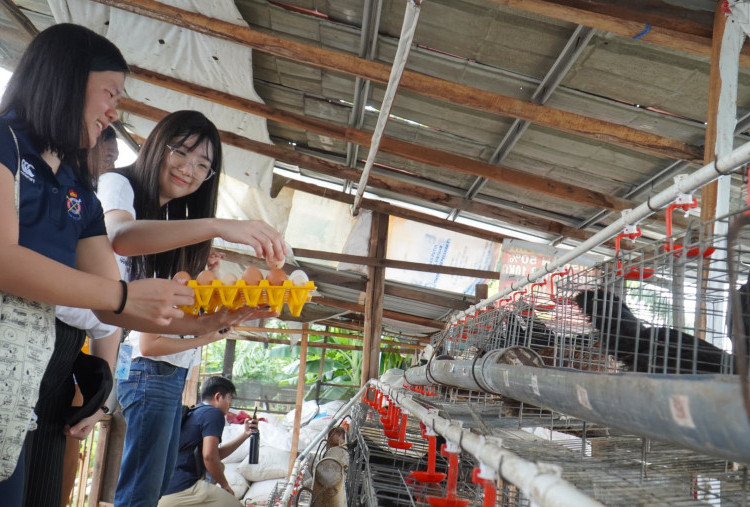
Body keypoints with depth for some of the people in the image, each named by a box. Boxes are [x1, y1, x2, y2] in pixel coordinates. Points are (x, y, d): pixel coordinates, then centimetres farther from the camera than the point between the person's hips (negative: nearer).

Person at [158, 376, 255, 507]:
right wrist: (224, 484, -5)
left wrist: (245, 435, 26)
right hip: (180, 490, -10)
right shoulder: (214, 413, -6)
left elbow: (217, 454, 28)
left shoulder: (195, 413, 23)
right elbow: (209, 455, -19)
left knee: (219, 467, 29)